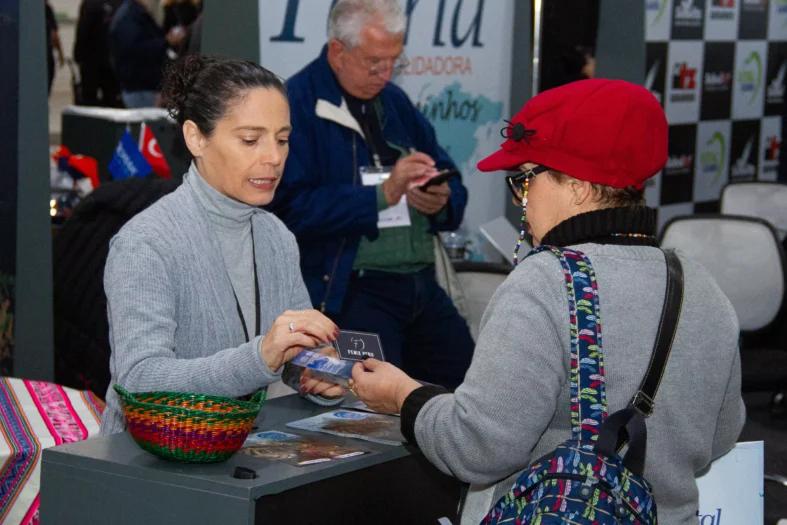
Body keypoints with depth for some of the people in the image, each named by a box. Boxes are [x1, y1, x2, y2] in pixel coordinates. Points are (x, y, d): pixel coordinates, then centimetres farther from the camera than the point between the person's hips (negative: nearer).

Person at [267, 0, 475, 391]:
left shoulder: (394, 102, 16)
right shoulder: (298, 105, -7)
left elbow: (454, 189, 17)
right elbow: (295, 208, -18)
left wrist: (441, 203, -7)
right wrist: (383, 194, -22)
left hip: (420, 283, 7)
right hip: (350, 291, -7)